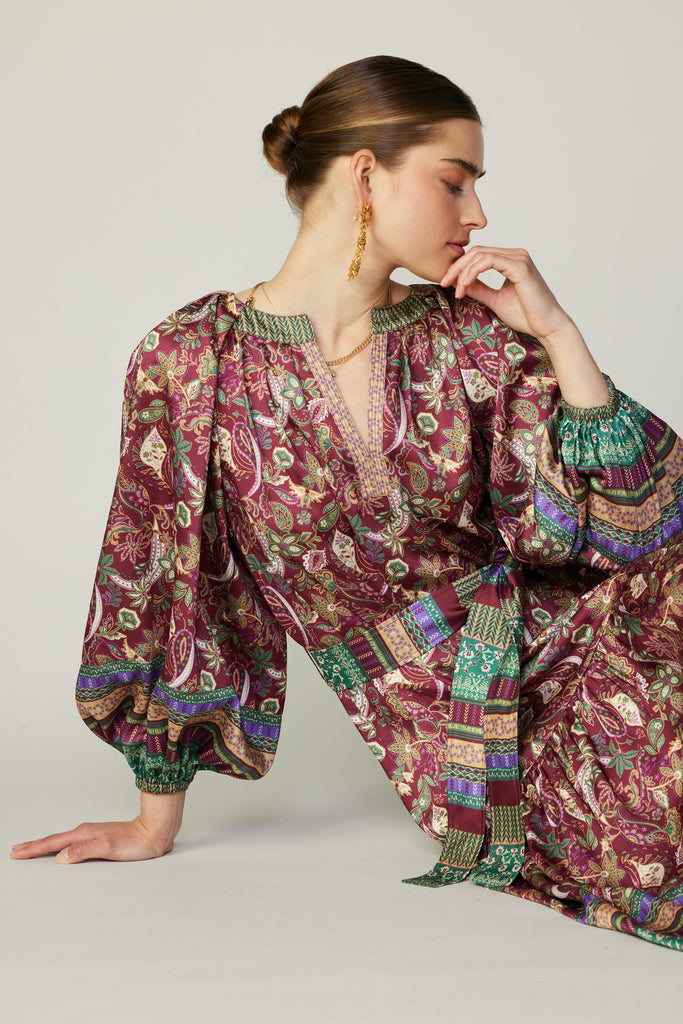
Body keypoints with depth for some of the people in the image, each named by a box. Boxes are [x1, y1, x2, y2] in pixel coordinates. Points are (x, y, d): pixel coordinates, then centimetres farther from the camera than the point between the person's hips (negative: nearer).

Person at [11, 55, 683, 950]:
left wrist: (557, 333, -13)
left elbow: (610, 523, -5)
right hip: (449, 729, -4)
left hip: (571, 643, 4)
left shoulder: (472, 337, -1)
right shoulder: (193, 362, -8)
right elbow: (159, 585, -1)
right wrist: (158, 817, 6)